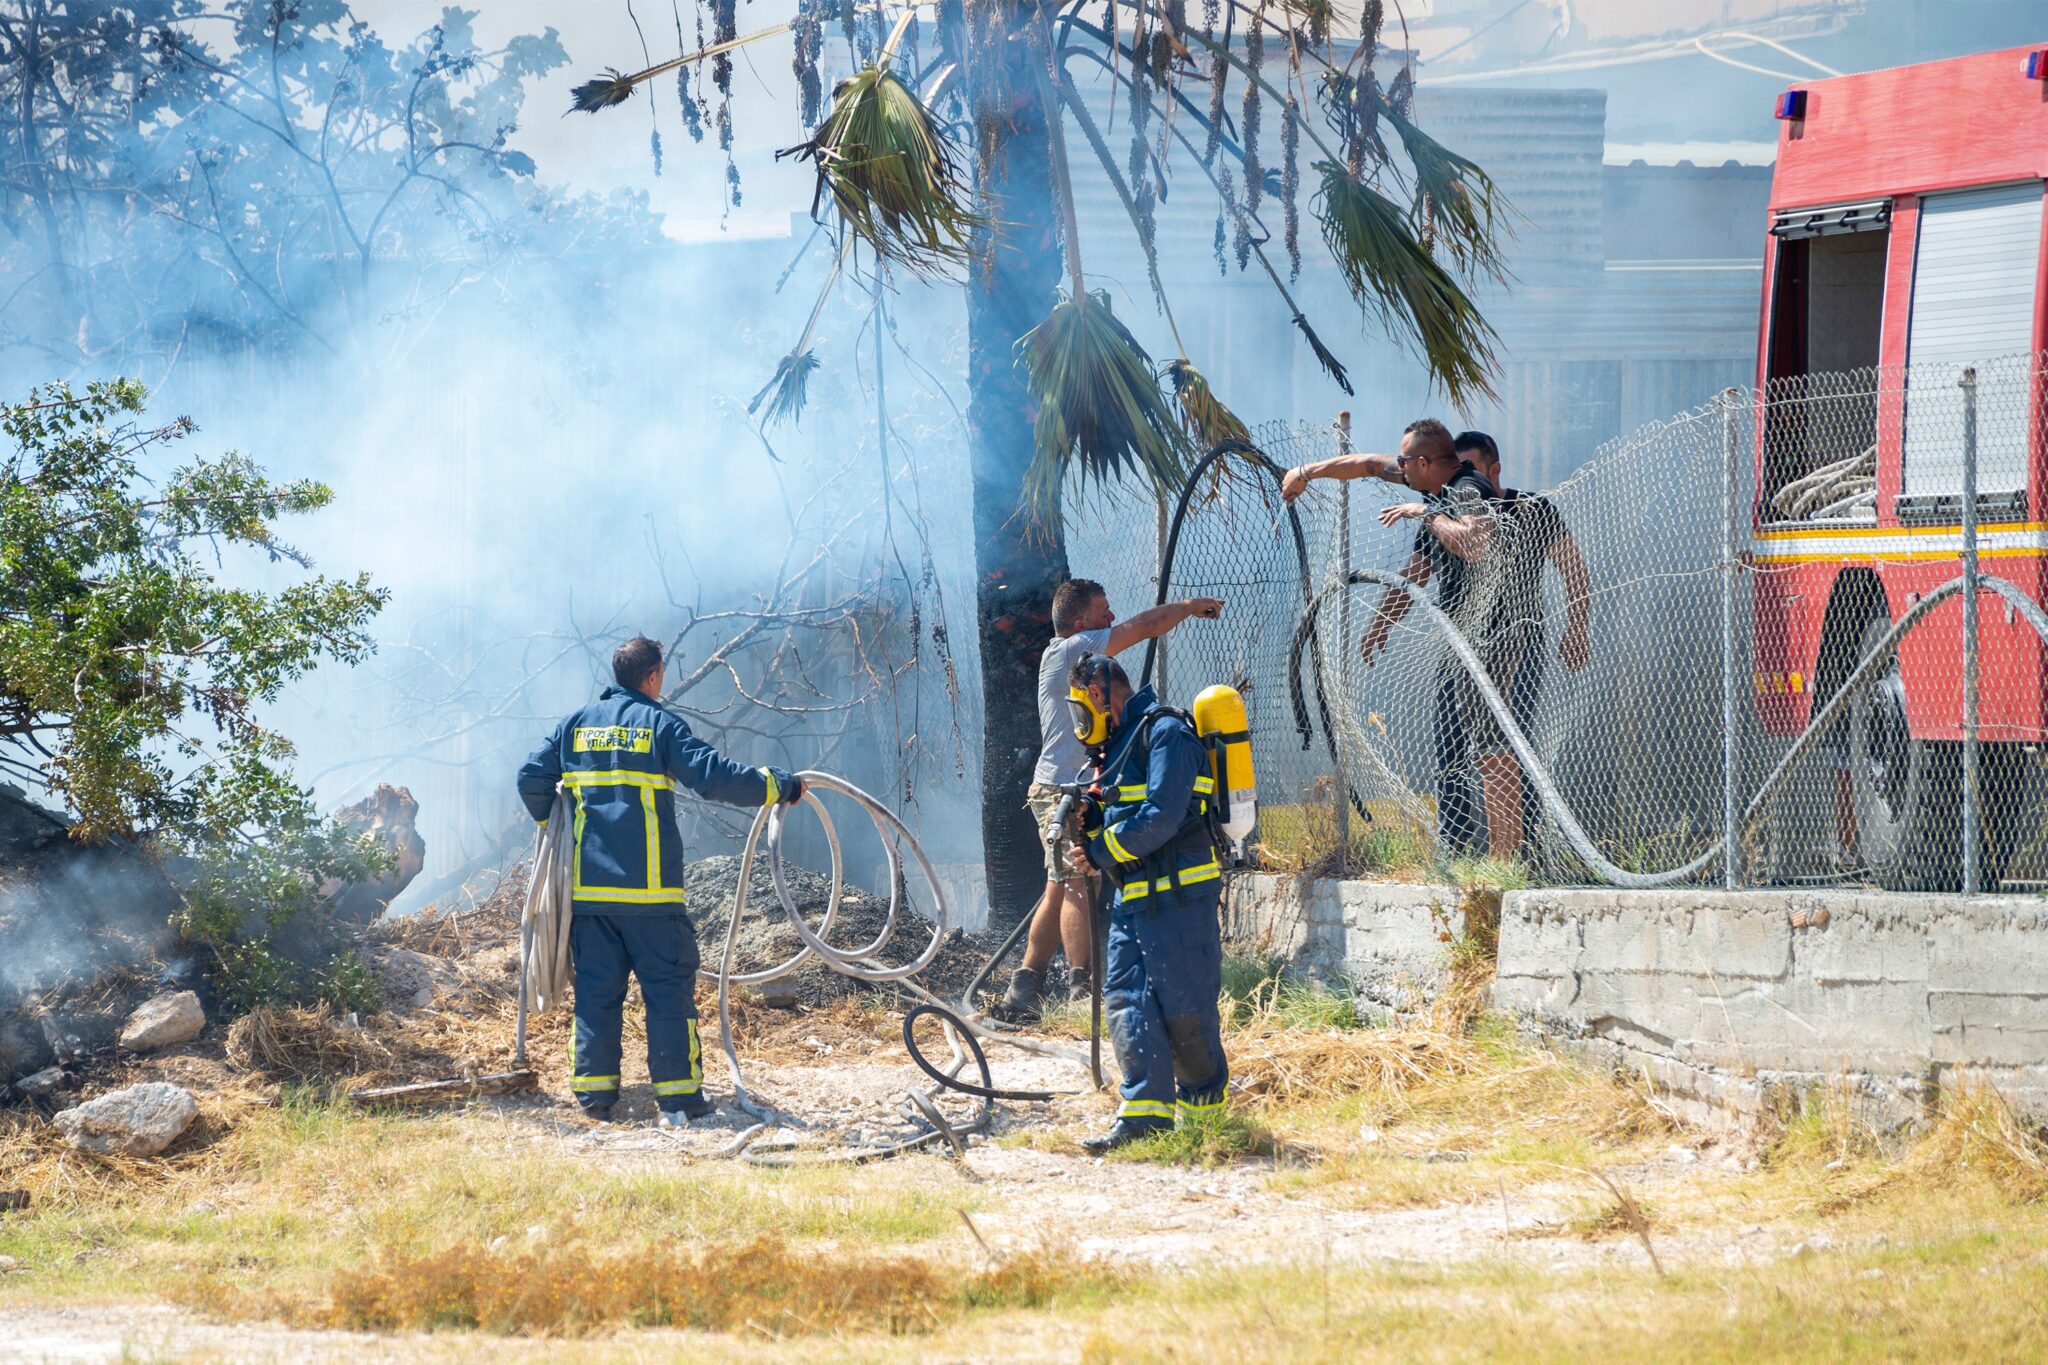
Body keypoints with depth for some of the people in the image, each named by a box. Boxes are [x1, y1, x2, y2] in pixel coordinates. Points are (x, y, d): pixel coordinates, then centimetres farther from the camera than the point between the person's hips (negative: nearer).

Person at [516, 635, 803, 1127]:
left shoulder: (575, 725, 9)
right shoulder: (659, 723, -3)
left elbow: (531, 779, 8)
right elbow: (714, 776, -11)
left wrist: (552, 824, 27)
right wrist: (782, 786, -2)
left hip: (588, 884, 4)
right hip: (649, 885, -4)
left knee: (595, 989, 9)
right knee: (669, 989, 2)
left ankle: (594, 1095, 6)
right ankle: (678, 1096, -1)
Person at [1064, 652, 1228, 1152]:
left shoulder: (1166, 733, -11)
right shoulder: (1124, 740, 19)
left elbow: (1162, 818, -21)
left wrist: (1100, 851, -12)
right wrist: (1086, 826, 2)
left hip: (1179, 897, -9)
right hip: (1134, 895, 9)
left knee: (1184, 1007, -4)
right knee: (1125, 998, -2)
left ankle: (1202, 1109, 10)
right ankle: (1145, 1115, -6)